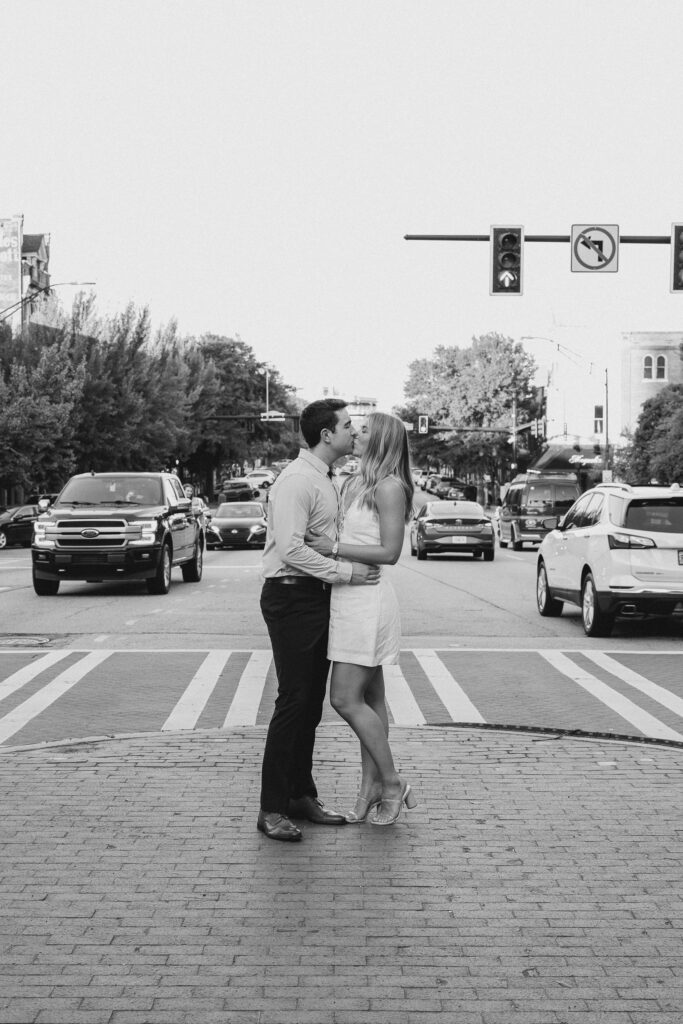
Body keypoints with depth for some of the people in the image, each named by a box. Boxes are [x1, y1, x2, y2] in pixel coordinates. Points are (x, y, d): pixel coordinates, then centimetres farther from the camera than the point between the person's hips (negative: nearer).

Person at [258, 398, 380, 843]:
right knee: (294, 701, -8)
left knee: (312, 702, 13)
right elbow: (291, 548, -23)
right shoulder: (296, 480, -15)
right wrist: (345, 572, -21)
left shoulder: (330, 480, 16)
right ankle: (272, 809, -2)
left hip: (320, 597, 9)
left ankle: (302, 795, 22)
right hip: (292, 597, -9)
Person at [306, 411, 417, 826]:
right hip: (350, 599, 9)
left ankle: (392, 783, 2)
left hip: (368, 600, -9)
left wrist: (334, 548, -17)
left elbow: (390, 552, -16)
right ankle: (372, 786, 17)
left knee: (346, 698, -9)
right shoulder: (355, 483, 14)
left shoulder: (390, 487, -12)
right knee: (370, 699, 11)